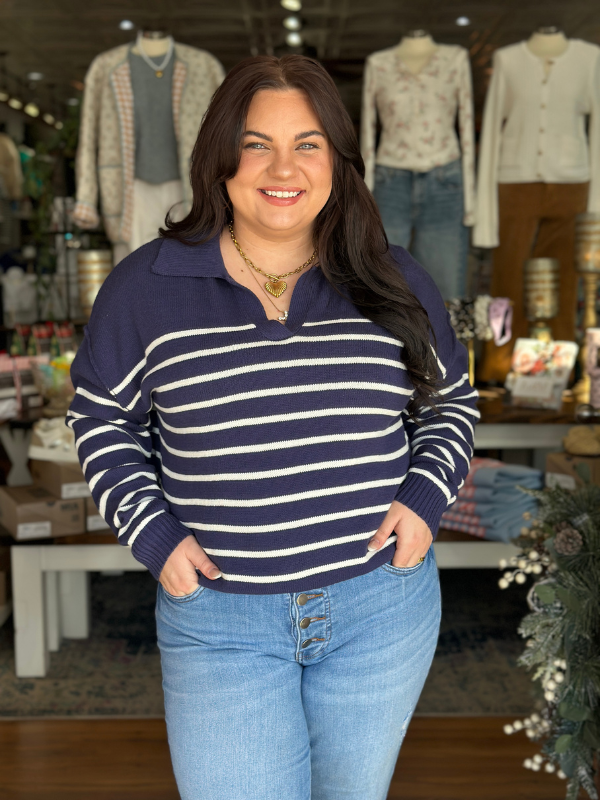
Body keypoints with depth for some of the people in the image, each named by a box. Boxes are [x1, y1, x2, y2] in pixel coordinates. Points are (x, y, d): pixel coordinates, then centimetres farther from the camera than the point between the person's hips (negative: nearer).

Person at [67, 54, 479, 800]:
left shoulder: (394, 283, 0)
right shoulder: (144, 287, -5)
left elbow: (451, 400, 12)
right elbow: (101, 417, 6)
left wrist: (425, 498, -4)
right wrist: (151, 532, -5)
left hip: (382, 603, 2)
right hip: (218, 614, -1)